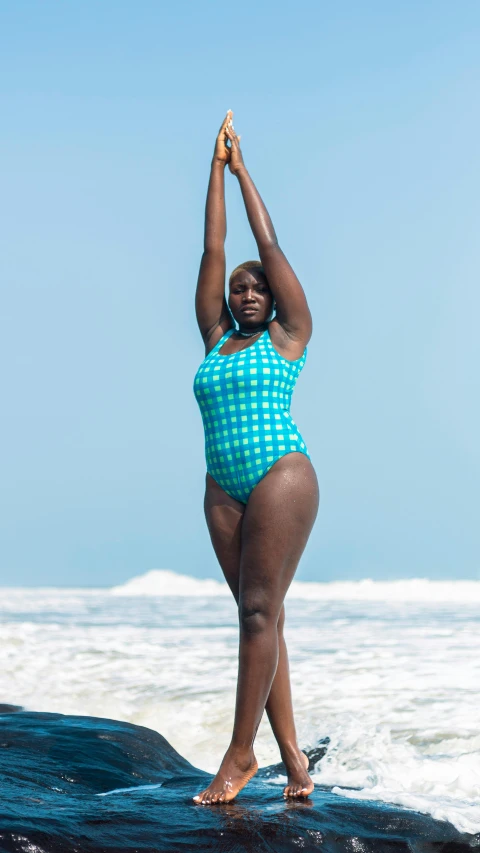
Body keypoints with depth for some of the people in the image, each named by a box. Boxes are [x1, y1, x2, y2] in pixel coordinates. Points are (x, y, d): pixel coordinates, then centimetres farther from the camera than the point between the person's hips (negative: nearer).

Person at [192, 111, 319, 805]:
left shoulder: (288, 335, 5)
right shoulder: (217, 338, 16)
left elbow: (270, 244, 6)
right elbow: (213, 250, 16)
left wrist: (243, 171, 14)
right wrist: (216, 168, 16)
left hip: (281, 475, -6)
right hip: (224, 487, 6)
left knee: (260, 612, -11)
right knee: (258, 616, 3)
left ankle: (240, 754, -10)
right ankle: (291, 753, 5)